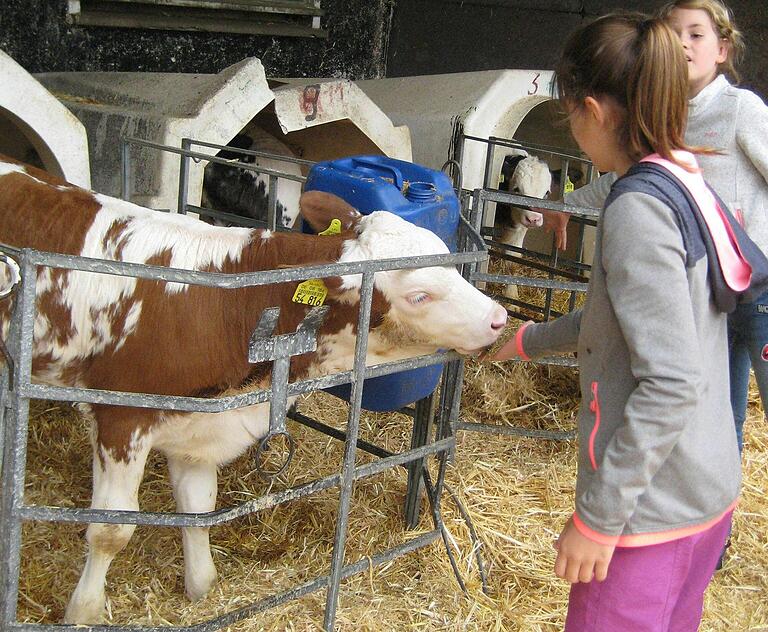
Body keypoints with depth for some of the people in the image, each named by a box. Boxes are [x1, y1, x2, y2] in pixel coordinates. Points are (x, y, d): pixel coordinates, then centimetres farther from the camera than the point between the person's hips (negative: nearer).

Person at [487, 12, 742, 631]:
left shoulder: (638, 208, -21)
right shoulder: (688, 183, 7)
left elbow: (672, 383, -25)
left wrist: (597, 516, -20)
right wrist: (533, 339, 32)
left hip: (652, 507, -9)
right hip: (712, 488, 9)